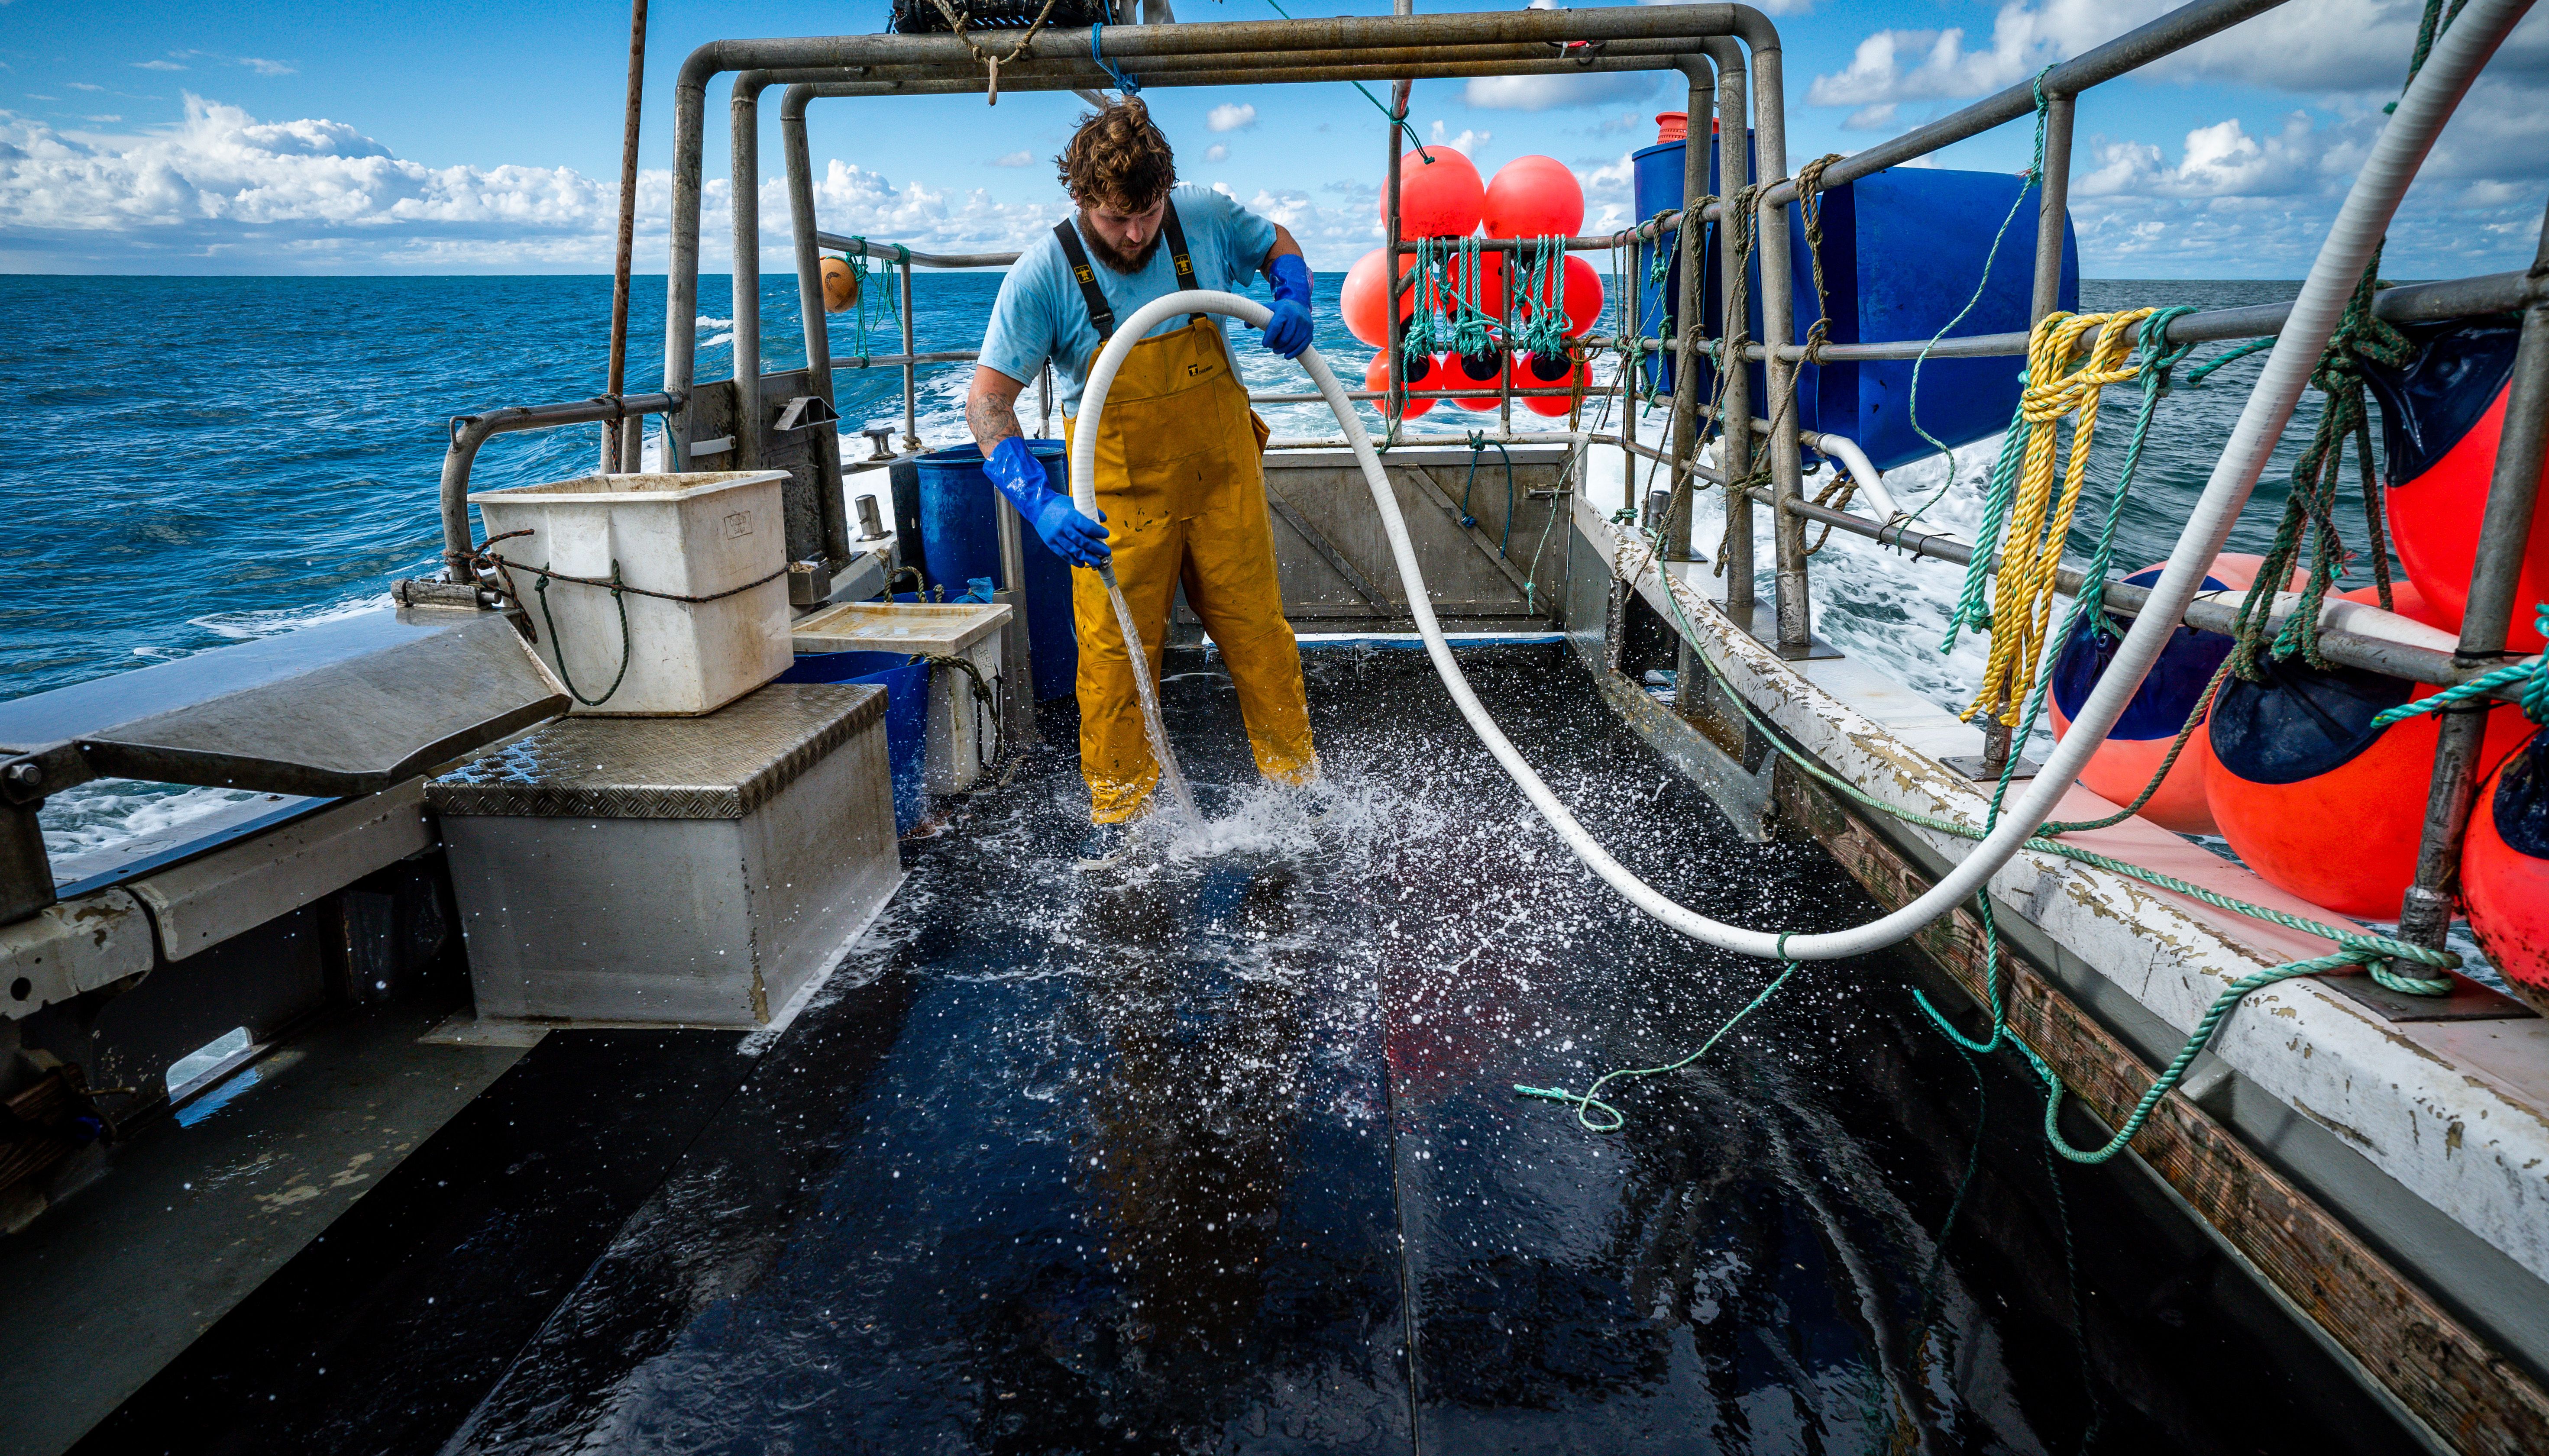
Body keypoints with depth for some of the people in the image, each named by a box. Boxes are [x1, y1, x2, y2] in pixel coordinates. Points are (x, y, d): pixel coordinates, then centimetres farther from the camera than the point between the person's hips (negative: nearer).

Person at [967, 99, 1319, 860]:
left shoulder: (1205, 218, -8)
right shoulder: (1042, 275, -17)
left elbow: (1280, 246, 13)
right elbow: (987, 401, -19)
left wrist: (1294, 301, -10)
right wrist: (1041, 504, -33)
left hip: (1223, 474, 2)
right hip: (1122, 494, -2)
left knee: (1256, 627, 8)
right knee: (1114, 651, 1)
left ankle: (1298, 778, 26)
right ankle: (1117, 811, 19)